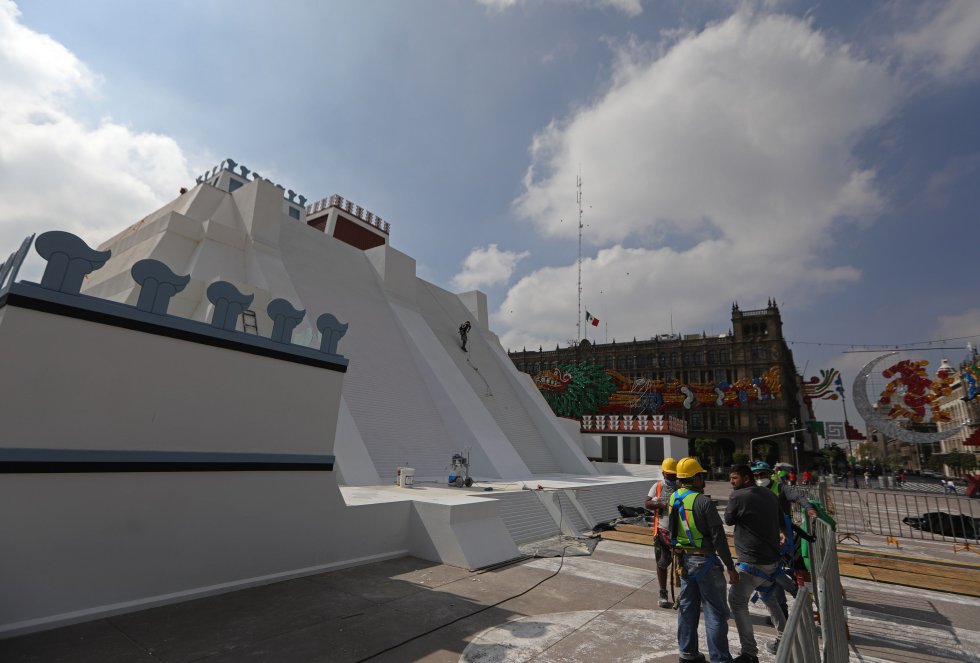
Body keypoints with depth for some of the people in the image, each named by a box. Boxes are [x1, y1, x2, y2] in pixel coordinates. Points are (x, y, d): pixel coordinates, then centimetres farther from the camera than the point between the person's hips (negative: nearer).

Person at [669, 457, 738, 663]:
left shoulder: (673, 499, 0)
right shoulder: (703, 501, -21)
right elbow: (718, 537, -18)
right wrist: (730, 567, -11)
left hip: (683, 559, 7)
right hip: (704, 561, -7)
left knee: (687, 606, 18)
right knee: (715, 612, 6)